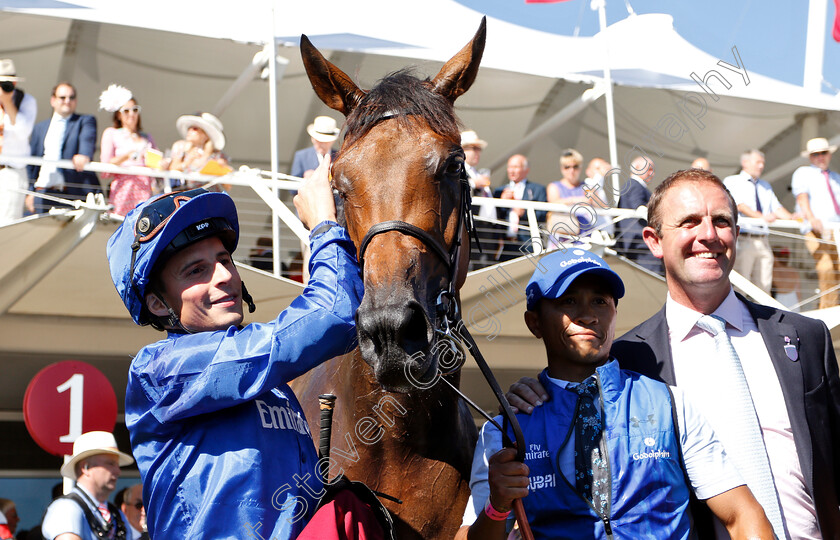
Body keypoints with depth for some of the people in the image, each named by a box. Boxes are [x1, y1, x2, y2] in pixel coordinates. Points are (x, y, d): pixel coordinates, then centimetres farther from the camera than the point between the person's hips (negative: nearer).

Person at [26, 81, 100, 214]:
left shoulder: (85, 121, 8)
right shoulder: (40, 127, 20)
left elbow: (88, 140, -15)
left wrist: (84, 154, -38)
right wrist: (30, 191, 11)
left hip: (74, 192, -4)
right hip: (43, 192, 4)